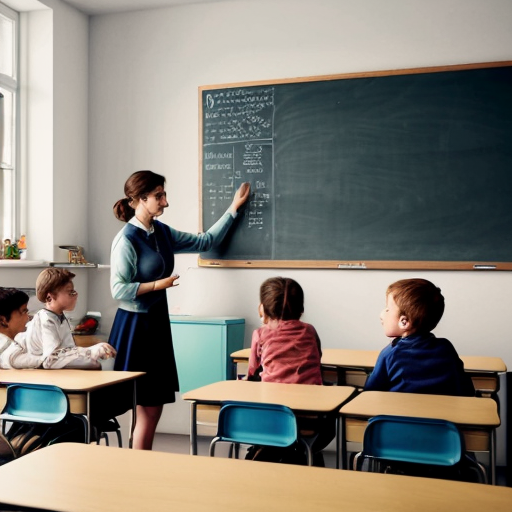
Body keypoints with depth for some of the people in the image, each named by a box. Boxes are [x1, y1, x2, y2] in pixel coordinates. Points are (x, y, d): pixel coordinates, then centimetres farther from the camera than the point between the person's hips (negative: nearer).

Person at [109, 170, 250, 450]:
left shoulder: (162, 232, 9)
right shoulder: (126, 240, -14)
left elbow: (205, 241, 16)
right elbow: (118, 290, -16)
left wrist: (234, 207, 18)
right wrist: (158, 284, -18)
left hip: (157, 321, 8)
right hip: (136, 324, -8)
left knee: (154, 405, 12)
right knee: (147, 408, -2)